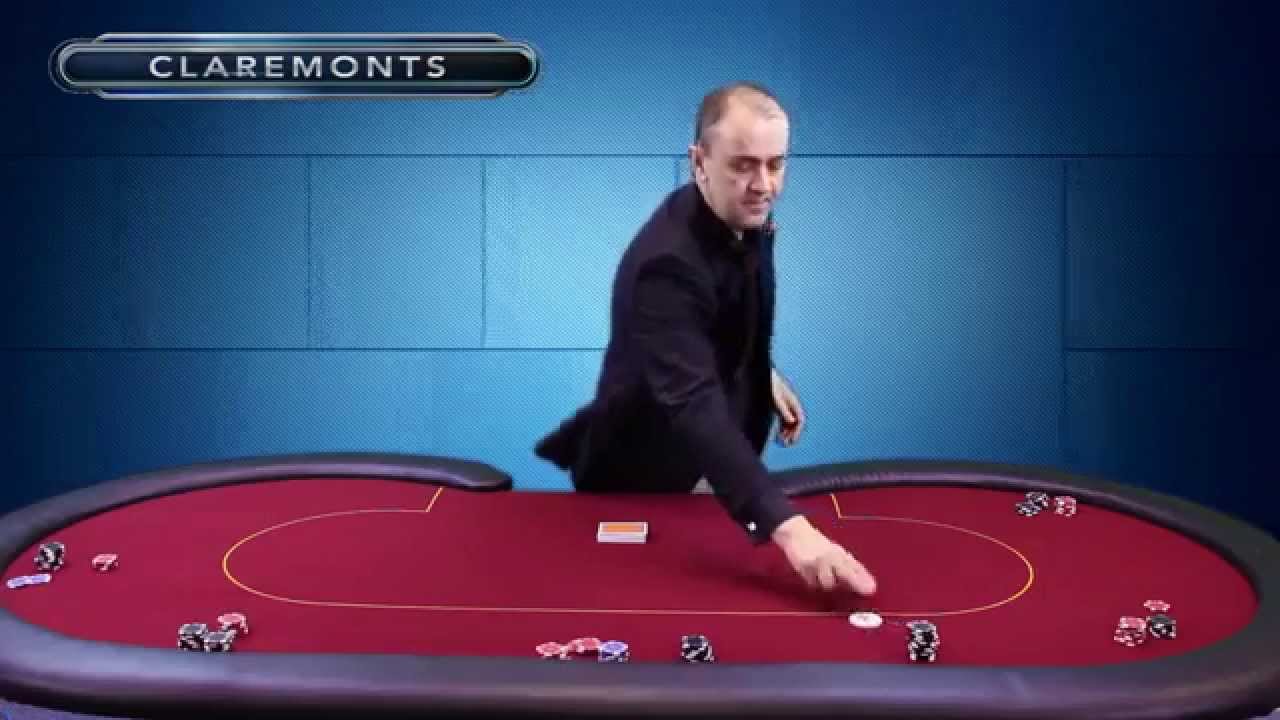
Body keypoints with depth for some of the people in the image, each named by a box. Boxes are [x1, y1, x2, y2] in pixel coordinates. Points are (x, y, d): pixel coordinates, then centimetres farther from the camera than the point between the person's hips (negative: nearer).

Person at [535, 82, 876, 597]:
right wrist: (788, 527, -56)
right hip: (644, 472, -8)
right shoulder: (668, 263, -36)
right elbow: (694, 405, -48)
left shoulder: (748, 216, -9)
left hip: (712, 463, 8)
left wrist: (763, 372, 8)